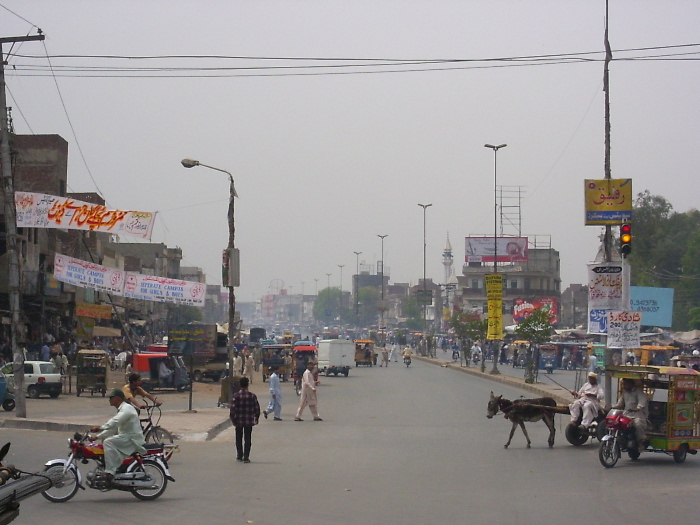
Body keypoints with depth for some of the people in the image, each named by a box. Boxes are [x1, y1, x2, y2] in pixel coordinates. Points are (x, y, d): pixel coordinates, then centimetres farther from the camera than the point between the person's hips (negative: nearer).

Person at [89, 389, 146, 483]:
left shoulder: (127, 408, -13)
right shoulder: (121, 409, 21)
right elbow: (113, 428, 23)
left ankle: (110, 472, -33)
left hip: (132, 439, -11)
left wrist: (100, 428, -37)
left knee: (108, 442, -26)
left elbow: (115, 421, -31)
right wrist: (97, 436, 16)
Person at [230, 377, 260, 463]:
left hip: (238, 421, 0)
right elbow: (257, 408, -2)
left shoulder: (236, 395, -7)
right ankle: (246, 457, 0)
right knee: (247, 439, 4)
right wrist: (256, 418, 13)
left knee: (239, 439, 15)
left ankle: (239, 456, 22)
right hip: (249, 421, 0)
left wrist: (233, 419, 1)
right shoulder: (252, 396, -6)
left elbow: (232, 408, -9)